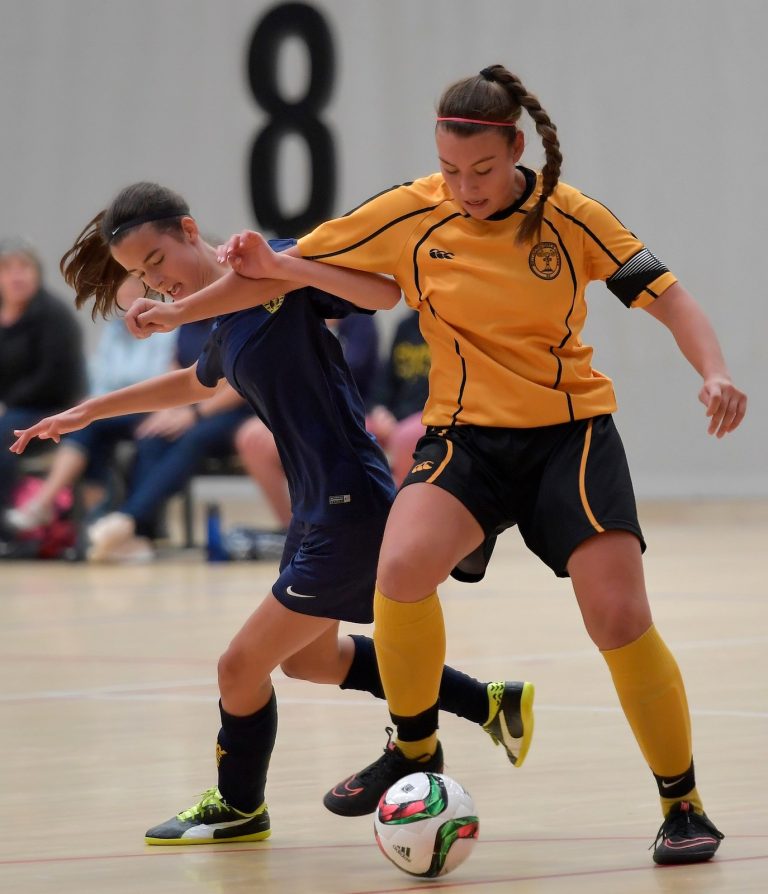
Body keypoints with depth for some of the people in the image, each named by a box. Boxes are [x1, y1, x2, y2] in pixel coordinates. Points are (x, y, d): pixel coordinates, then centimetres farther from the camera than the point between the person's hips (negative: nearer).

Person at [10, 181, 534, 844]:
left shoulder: (279, 275, -14)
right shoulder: (227, 324, 12)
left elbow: (385, 290, -26)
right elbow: (196, 383, 34)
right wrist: (90, 411, 37)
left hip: (351, 509, -10)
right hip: (318, 509, 10)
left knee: (242, 666, -1)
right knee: (309, 656, 28)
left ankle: (238, 808, 24)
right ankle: (489, 704, 33)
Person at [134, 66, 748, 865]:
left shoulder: (568, 215, -7)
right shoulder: (411, 215, -4)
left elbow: (666, 297, -4)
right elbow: (292, 267, 4)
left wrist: (714, 373, -22)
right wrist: (176, 313, -4)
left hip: (572, 432, -1)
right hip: (466, 436, 1)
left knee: (620, 619, -14)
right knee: (402, 566, -28)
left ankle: (683, 807, 8)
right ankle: (414, 752, -3)